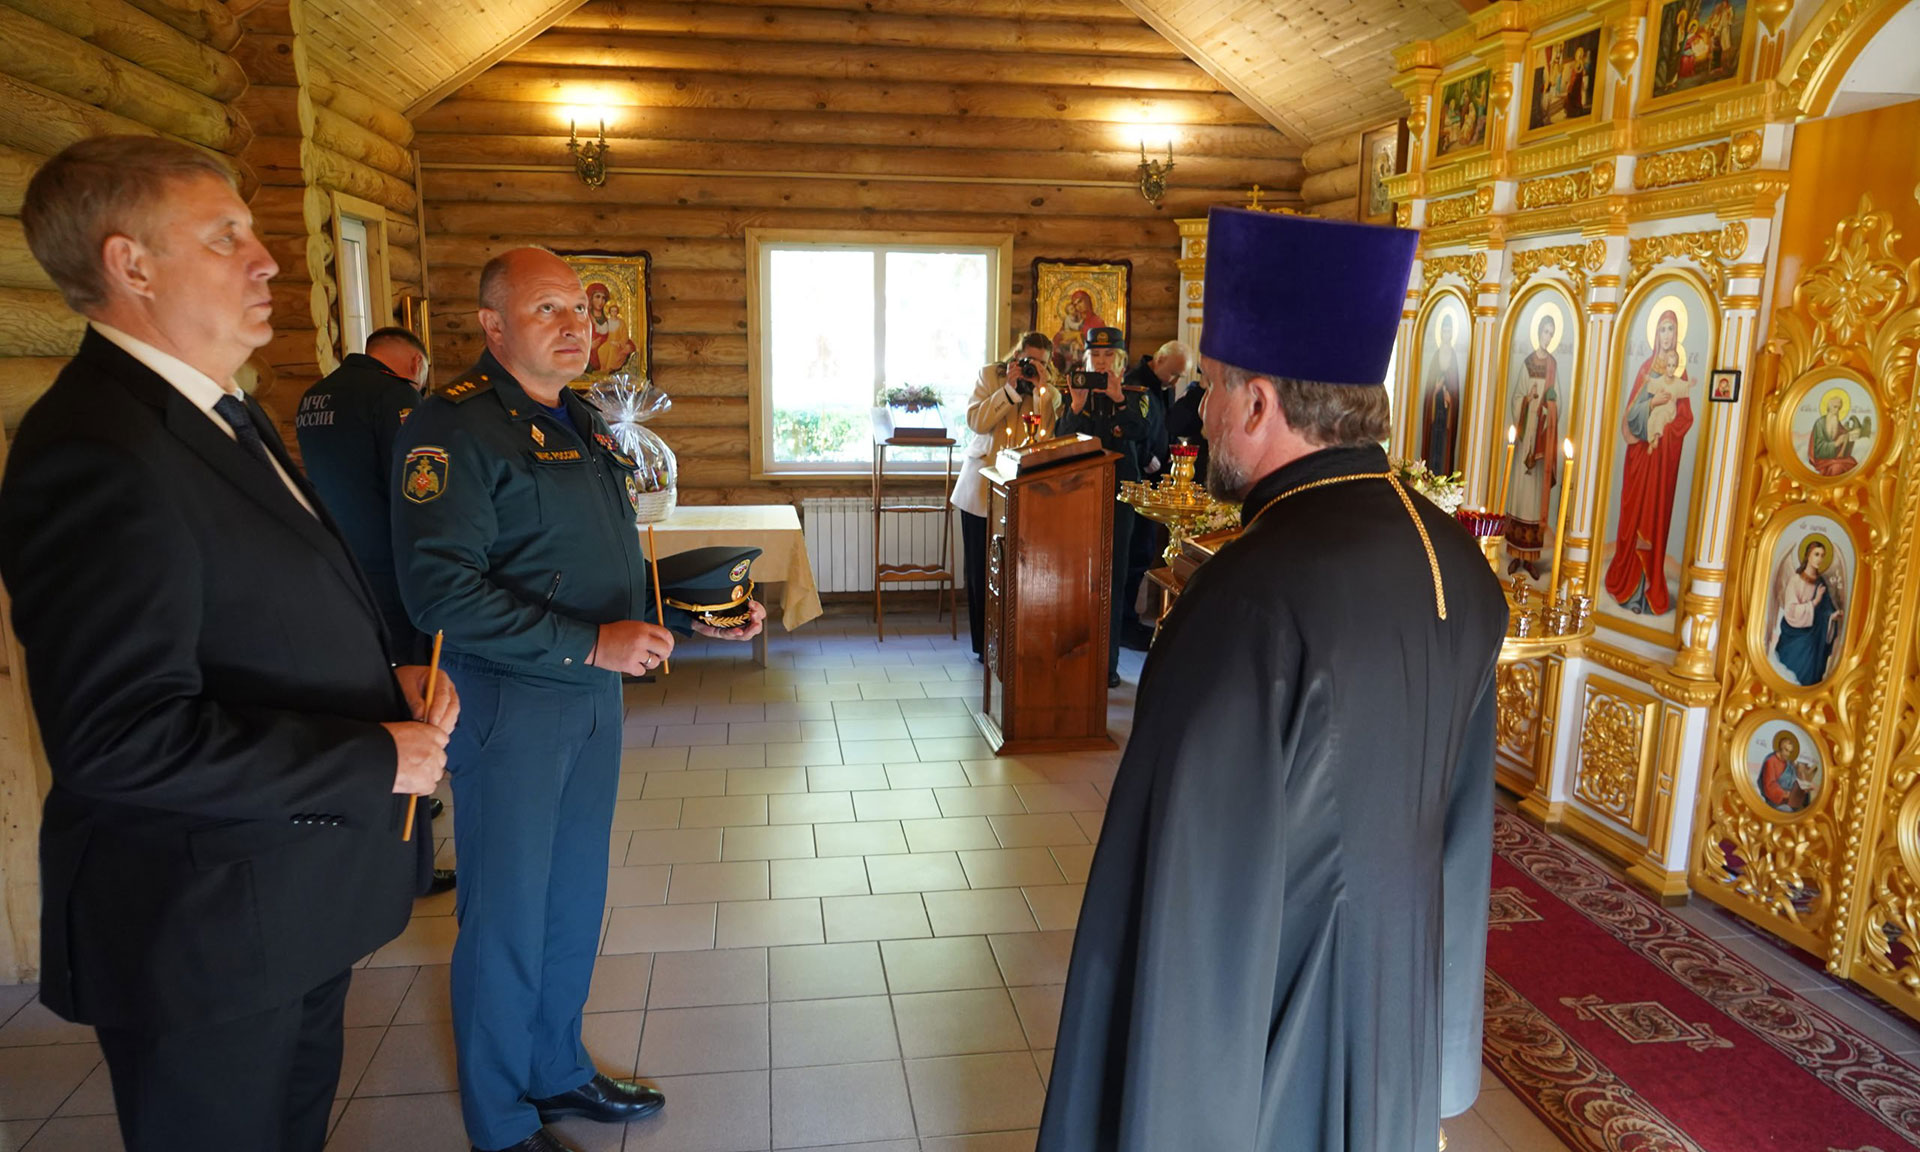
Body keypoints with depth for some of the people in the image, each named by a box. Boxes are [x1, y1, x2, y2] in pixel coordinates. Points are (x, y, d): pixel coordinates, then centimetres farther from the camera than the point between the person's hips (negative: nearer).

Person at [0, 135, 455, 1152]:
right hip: (209, 935, -9)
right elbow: (125, 741, -29)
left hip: (305, 899, 9)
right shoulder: (96, 454, -24)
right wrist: (377, 759, -21)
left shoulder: (227, 417, 9)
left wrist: (389, 673, 0)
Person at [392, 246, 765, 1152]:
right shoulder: (454, 427, -14)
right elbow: (440, 591, -23)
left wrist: (697, 615, 5)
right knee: (506, 915, 6)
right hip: (507, 704, -8)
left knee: (576, 900, 19)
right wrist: (590, 644, -25)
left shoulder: (584, 426, 14)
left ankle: (558, 1073, 39)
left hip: (593, 700, 8)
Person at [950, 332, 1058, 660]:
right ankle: (983, 643, 16)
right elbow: (976, 421, -9)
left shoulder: (1050, 390, 6)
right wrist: (1010, 389, -14)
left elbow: (1049, 431, -11)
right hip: (982, 487, 0)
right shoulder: (990, 375, 4)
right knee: (981, 568, 5)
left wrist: (1040, 388, -14)